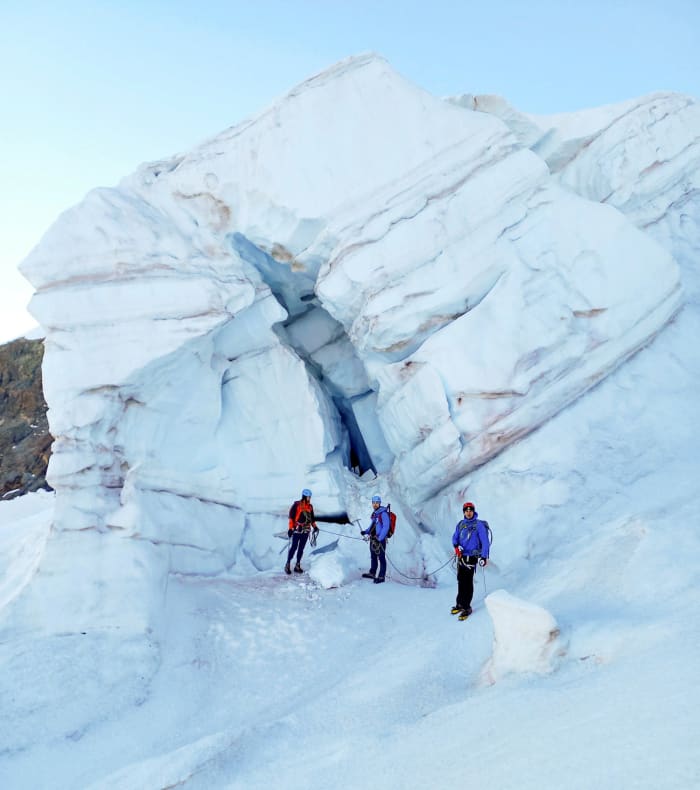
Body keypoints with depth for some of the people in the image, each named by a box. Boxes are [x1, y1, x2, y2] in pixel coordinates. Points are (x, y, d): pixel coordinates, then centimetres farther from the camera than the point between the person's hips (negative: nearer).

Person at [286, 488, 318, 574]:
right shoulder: (297, 505, -8)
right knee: (294, 547, -6)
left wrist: (314, 526, 17)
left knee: (301, 548, 8)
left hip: (306, 530, 6)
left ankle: (297, 566, 14)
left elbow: (312, 517, 22)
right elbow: (291, 516, -8)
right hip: (297, 529, -6)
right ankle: (288, 565, 4)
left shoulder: (310, 506, 11)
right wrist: (291, 528, -12)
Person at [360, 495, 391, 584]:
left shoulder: (383, 513, -15)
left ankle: (381, 577, 5)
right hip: (372, 539, 9)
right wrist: (366, 531, 9)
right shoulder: (374, 513, 13)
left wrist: (380, 538, -23)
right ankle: (372, 573, 31)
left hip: (380, 539, -9)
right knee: (373, 557, 19)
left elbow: (386, 527, -20)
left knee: (381, 558, -1)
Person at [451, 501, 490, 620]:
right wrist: (456, 546, -13)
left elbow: (485, 541, -9)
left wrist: (484, 557, -14)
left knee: (468, 582, -5)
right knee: (460, 580, 12)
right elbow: (455, 537, 9)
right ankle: (460, 604, 25)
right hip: (461, 556, 5)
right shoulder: (460, 524, 9)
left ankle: (467, 607, 2)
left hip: (471, 557, -5)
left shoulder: (479, 525, -8)